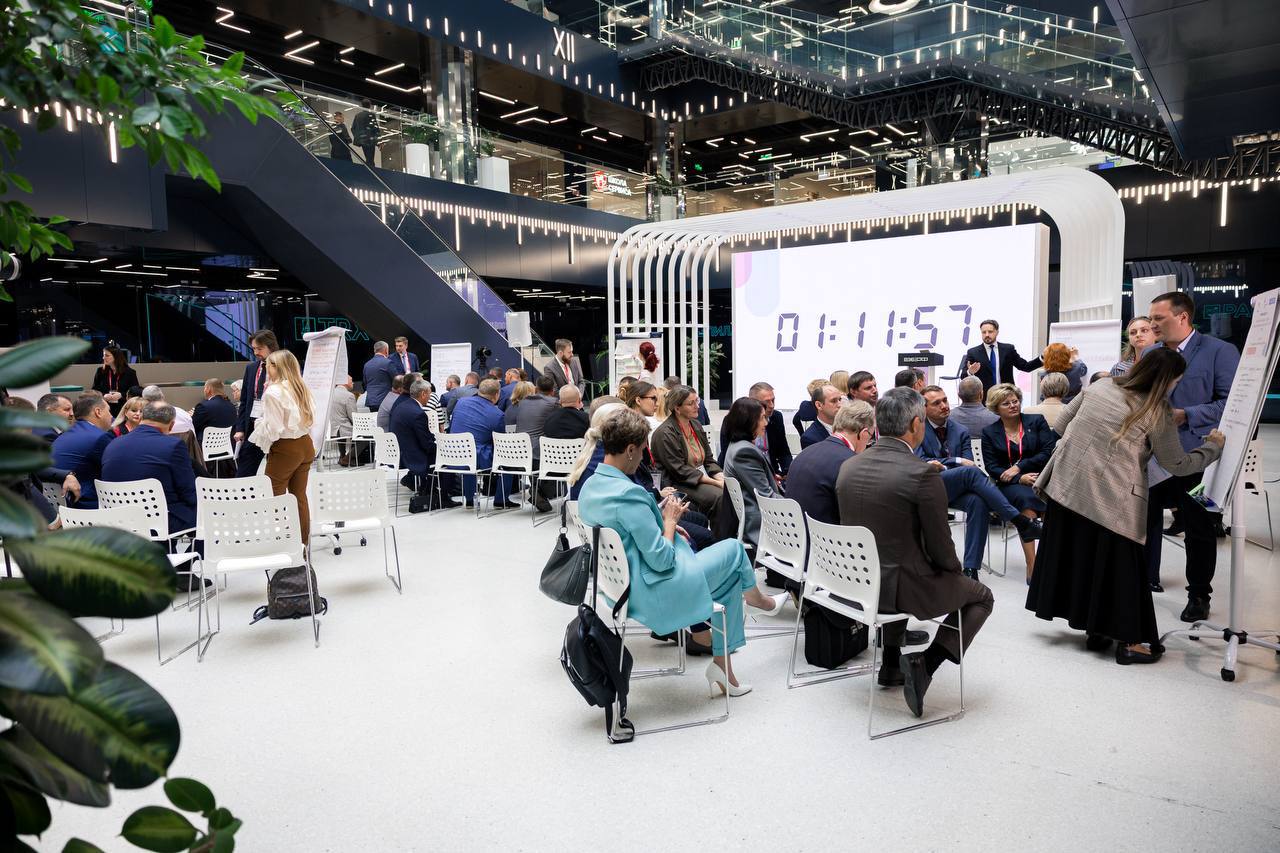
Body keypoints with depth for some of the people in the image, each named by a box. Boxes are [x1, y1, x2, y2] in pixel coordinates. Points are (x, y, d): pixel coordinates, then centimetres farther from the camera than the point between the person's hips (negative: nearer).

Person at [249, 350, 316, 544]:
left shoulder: (273, 392, -15)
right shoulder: (302, 388, 5)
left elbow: (272, 428, -15)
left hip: (284, 448, -7)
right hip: (305, 445, 7)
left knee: (274, 497, 2)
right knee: (299, 495, 14)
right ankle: (303, 544, 21)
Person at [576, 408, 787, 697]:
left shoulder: (589, 486, 1)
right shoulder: (628, 494, -28)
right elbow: (661, 559, -23)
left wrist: (660, 516, 6)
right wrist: (670, 520, -7)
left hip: (622, 584, 9)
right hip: (650, 592, -9)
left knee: (731, 573, 18)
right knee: (733, 549, 5)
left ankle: (722, 663, 22)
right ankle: (756, 599, 37)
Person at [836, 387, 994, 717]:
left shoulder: (848, 466, -3)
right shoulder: (922, 473, -21)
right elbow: (941, 548, -14)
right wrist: (955, 569, 9)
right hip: (900, 587, -6)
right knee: (981, 597, 20)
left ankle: (891, 664, 38)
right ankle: (923, 663, 5)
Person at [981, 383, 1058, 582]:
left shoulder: (1037, 421, 12)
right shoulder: (989, 432, 11)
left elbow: (1048, 453, 1)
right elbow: (992, 467, 2)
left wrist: (1019, 467, -10)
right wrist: (1020, 479, -14)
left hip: (1039, 477, 1)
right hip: (1010, 484, -1)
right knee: (1026, 499, -35)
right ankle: (1032, 565, -37)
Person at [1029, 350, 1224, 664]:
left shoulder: (1099, 386, 9)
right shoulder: (1157, 412, -7)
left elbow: (1061, 424, 15)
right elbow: (1178, 465, 2)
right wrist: (1213, 446, 17)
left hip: (1066, 487, 6)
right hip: (1109, 501, -6)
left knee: (1078, 557, 14)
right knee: (1119, 565, 6)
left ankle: (1095, 630, 28)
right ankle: (1129, 641, 16)